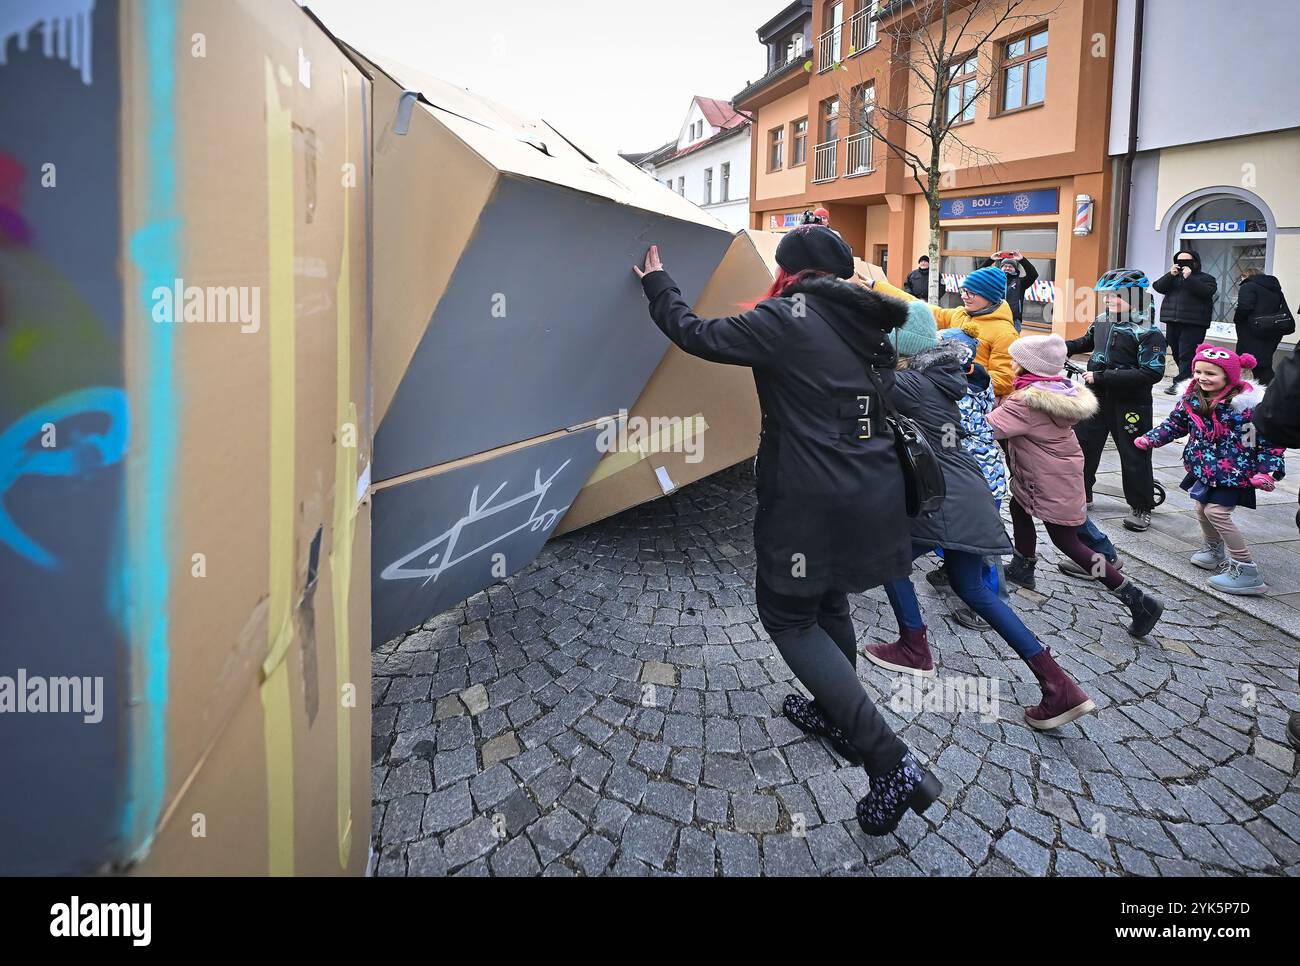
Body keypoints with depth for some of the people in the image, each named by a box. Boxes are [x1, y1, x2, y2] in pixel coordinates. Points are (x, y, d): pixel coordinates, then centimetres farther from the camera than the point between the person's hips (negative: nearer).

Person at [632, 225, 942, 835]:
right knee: (828, 601, 25)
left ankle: (893, 764, -3)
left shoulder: (787, 318, -12)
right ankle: (834, 714, 42)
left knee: (788, 617, 4)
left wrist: (657, 284, 11)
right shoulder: (869, 324, 9)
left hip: (813, 503, -8)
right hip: (873, 495, 8)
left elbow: (696, 335, -6)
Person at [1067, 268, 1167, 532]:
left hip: (1129, 404, -6)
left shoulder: (1148, 333, -18)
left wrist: (1102, 376, -28)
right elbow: (1086, 342, 23)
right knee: (1082, 445, 14)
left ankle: (1141, 507, 21)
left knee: (1134, 456, 4)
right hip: (1097, 398, 6)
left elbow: (1151, 373, -26)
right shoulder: (1102, 320, 1)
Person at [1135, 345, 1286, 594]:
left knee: (1217, 511, -13)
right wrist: (1150, 439, -2)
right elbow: (1175, 424, 10)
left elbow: (1268, 440, -17)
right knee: (1202, 509, 18)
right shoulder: (1191, 399, -4)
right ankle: (1214, 551, 45)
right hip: (1204, 468, 7)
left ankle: (1246, 570, -4)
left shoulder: (1247, 405, -21)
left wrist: (1267, 471, -24)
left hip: (1233, 473, -7)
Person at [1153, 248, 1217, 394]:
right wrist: (1171, 275, -11)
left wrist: (1189, 278, -17)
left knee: (1187, 354, -12)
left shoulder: (1206, 278, 6)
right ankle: (1188, 379, 23)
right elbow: (1158, 287, 2)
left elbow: (1206, 292, -15)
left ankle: (1181, 383, -16)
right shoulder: (1172, 277, 19)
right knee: (1177, 353, 10)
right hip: (1172, 322, 6)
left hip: (1193, 323, -5)